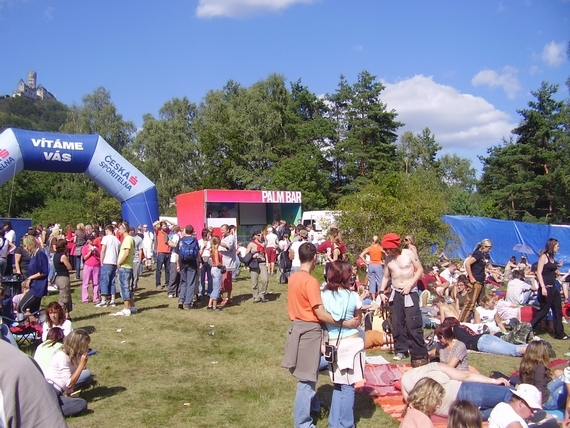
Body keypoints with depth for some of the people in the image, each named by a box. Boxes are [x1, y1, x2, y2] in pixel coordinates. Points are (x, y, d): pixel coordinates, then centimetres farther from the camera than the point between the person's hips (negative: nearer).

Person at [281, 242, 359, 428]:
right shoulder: (310, 281, -21)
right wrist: (345, 324, -20)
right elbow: (320, 314, -22)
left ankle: (313, 406, 43)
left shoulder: (293, 277, 5)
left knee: (307, 373, 24)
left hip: (297, 326, 9)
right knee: (307, 377, 1)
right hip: (309, 330, -9)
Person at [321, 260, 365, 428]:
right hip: (352, 343, -2)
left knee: (338, 385, 17)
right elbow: (358, 320, 6)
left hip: (333, 344, 2)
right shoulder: (353, 296, -8)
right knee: (348, 386, 8)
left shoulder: (323, 295, -5)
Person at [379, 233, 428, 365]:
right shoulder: (388, 259, 5)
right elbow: (386, 276, 13)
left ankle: (420, 354, -2)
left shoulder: (409, 253, -7)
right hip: (396, 293, 5)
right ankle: (401, 350, 18)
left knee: (413, 324, -9)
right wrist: (381, 291, 1)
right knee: (397, 323, 6)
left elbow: (420, 270, -5)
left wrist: (410, 284, -13)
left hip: (410, 292, -5)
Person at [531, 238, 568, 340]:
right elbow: (539, 273, -17)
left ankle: (559, 333, 21)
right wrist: (543, 287, -23)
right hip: (546, 288, -8)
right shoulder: (543, 257, -10)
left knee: (557, 310, 11)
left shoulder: (552, 258, 13)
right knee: (543, 310, -4)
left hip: (553, 288, 8)